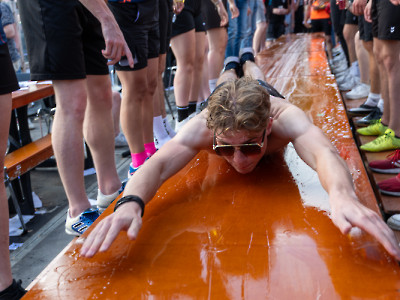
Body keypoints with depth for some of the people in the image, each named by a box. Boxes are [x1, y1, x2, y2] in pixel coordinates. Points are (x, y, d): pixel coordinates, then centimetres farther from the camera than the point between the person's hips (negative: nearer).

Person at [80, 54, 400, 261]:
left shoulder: (284, 117, -55)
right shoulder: (201, 127, -53)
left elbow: (324, 153, -71)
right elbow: (158, 164, -65)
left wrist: (342, 196, -94)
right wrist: (130, 203, -88)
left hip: (268, 95, 1)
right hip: (222, 101, -1)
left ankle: (249, 61, 73)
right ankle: (231, 68, 73)